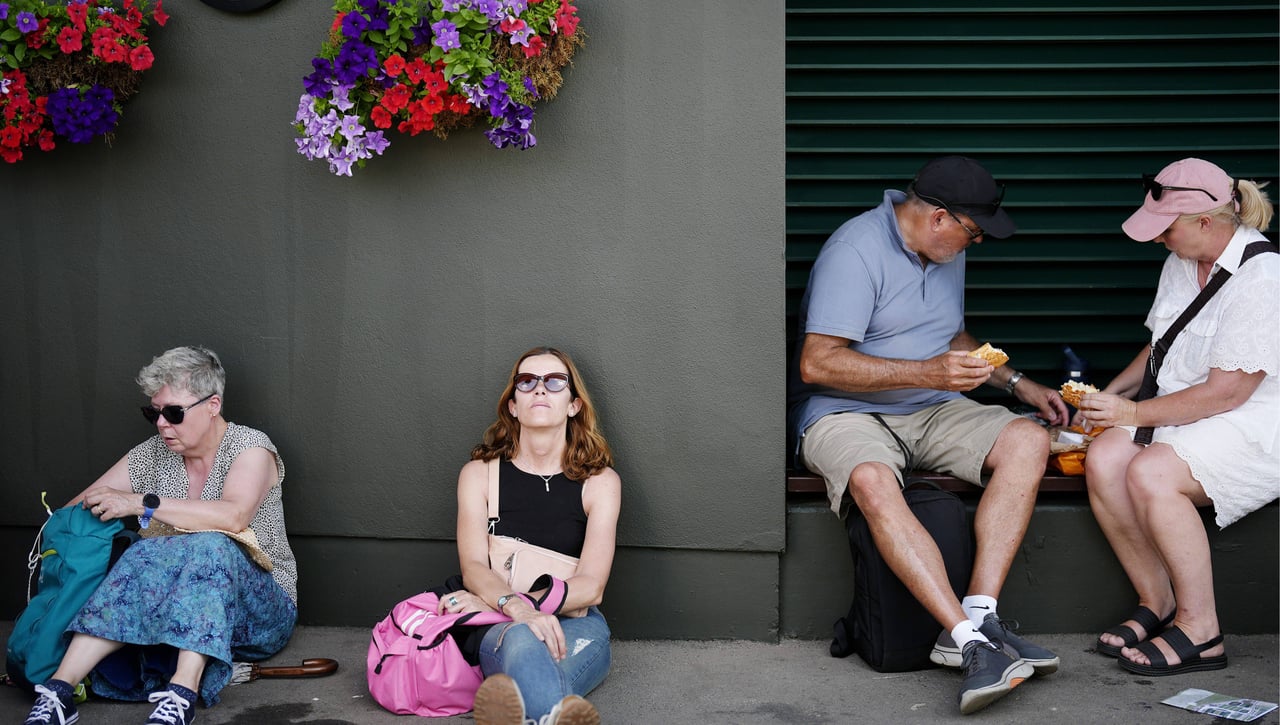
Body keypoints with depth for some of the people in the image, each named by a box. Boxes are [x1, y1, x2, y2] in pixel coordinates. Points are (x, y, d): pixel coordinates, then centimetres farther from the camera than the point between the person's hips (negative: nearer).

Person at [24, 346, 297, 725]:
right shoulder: (151, 455, 9)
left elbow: (233, 516, -26)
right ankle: (58, 691, -39)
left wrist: (141, 503, -23)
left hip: (255, 605, -3)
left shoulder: (250, 447, -6)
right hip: (172, 615, 3)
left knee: (209, 547, -33)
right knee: (150, 555, -28)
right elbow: (77, 510, 12)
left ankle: (181, 695, -47)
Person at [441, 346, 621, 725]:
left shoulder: (600, 481, 8)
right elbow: (473, 566, -4)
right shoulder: (479, 474, 11)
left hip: (575, 624, 1)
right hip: (497, 630, -1)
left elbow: (591, 586, -4)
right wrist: (516, 607, -29)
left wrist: (490, 602, -14)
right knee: (524, 639, -41)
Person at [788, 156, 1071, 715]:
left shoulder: (947, 252, 13)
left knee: (1028, 440, -20)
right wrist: (927, 372, -25)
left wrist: (1017, 383, 16)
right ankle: (970, 638, -42)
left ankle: (978, 613, -28)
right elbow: (817, 363, -23)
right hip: (843, 413, -7)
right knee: (873, 483, -39)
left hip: (932, 413, 7)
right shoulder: (857, 249, -15)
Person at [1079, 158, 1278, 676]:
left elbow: (1226, 392, -21)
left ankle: (1200, 629, -18)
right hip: (1181, 414, 8)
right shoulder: (1182, 263, 10)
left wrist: (1135, 412, -15)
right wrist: (1110, 395, 8)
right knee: (1103, 459, -20)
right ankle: (1156, 603, -5)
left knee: (1150, 473, -32)